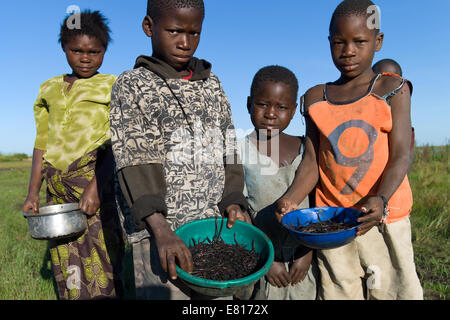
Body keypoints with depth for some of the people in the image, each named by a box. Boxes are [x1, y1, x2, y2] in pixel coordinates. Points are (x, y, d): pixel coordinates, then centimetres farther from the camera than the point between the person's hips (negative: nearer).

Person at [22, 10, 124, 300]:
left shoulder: (113, 87, 3)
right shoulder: (49, 89, 17)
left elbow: (118, 144, -6)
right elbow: (42, 144, 17)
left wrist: (96, 186, -18)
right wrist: (33, 192, 10)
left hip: (98, 178, -4)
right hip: (58, 188, 5)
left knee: (100, 266, -3)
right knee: (68, 272, 9)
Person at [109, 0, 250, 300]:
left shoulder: (212, 85, 14)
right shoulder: (131, 86, 2)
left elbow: (227, 151, 12)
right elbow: (135, 163, -10)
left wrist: (233, 202, -4)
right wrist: (160, 229, -20)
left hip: (215, 227, 4)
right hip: (158, 231, -3)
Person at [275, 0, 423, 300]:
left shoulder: (392, 90, -1)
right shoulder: (316, 98, 5)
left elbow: (401, 156, -9)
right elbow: (312, 161, 1)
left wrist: (381, 200, -27)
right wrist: (292, 199, -17)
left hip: (384, 216, -1)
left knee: (391, 290, 6)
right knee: (337, 292, 11)